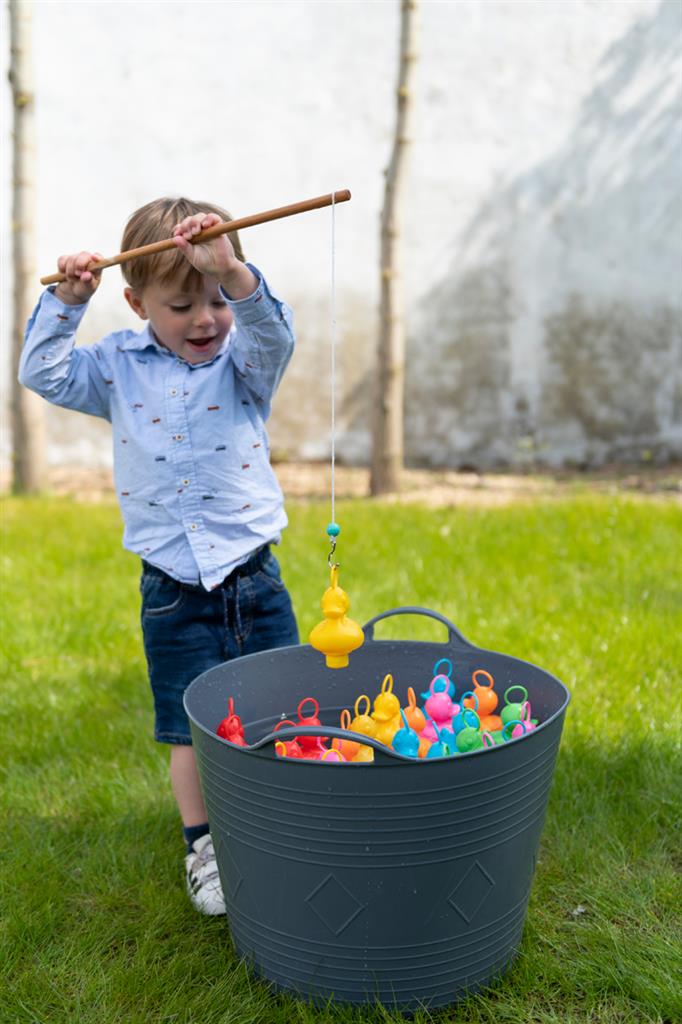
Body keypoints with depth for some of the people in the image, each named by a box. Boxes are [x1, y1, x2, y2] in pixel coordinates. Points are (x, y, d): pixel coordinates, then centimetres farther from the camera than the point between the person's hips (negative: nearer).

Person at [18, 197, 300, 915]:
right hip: (173, 590, 1)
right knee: (191, 729, 11)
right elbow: (45, 374, 1)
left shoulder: (244, 359, -3)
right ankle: (203, 846, 30)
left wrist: (232, 273, -41)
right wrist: (66, 301, -8)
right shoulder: (120, 366, 2)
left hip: (253, 578, 0)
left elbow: (272, 333, -24)